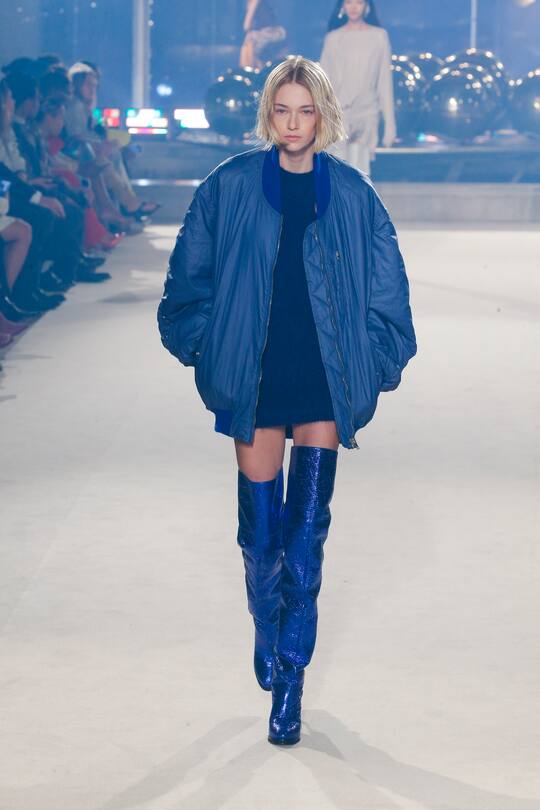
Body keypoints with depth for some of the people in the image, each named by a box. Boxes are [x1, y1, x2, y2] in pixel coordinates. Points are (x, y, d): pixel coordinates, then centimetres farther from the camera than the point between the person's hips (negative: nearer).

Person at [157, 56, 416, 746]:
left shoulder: (353, 195, 2)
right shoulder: (230, 187, -1)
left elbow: (385, 291, 8)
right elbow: (190, 275, 7)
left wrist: (371, 362, 4)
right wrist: (207, 351, 6)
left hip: (323, 381, 0)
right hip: (255, 378, 0)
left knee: (307, 530, -2)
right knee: (260, 526, 6)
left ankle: (290, 673, 6)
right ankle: (268, 627, 34)